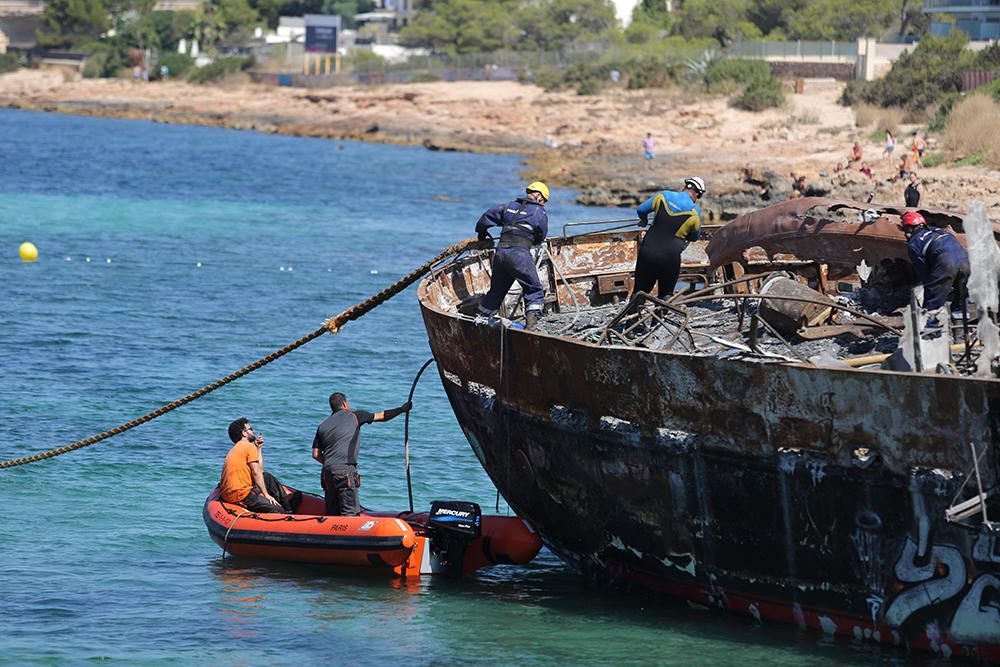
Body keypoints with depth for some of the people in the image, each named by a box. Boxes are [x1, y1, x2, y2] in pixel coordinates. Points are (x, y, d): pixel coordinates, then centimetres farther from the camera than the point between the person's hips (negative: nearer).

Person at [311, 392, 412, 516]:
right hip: (345, 470, -5)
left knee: (332, 513, 10)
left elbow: (316, 454, 13)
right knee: (350, 514, -9)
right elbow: (382, 416, 16)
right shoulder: (353, 416, 7)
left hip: (327, 472, 5)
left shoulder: (323, 426, 18)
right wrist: (401, 409, 29)